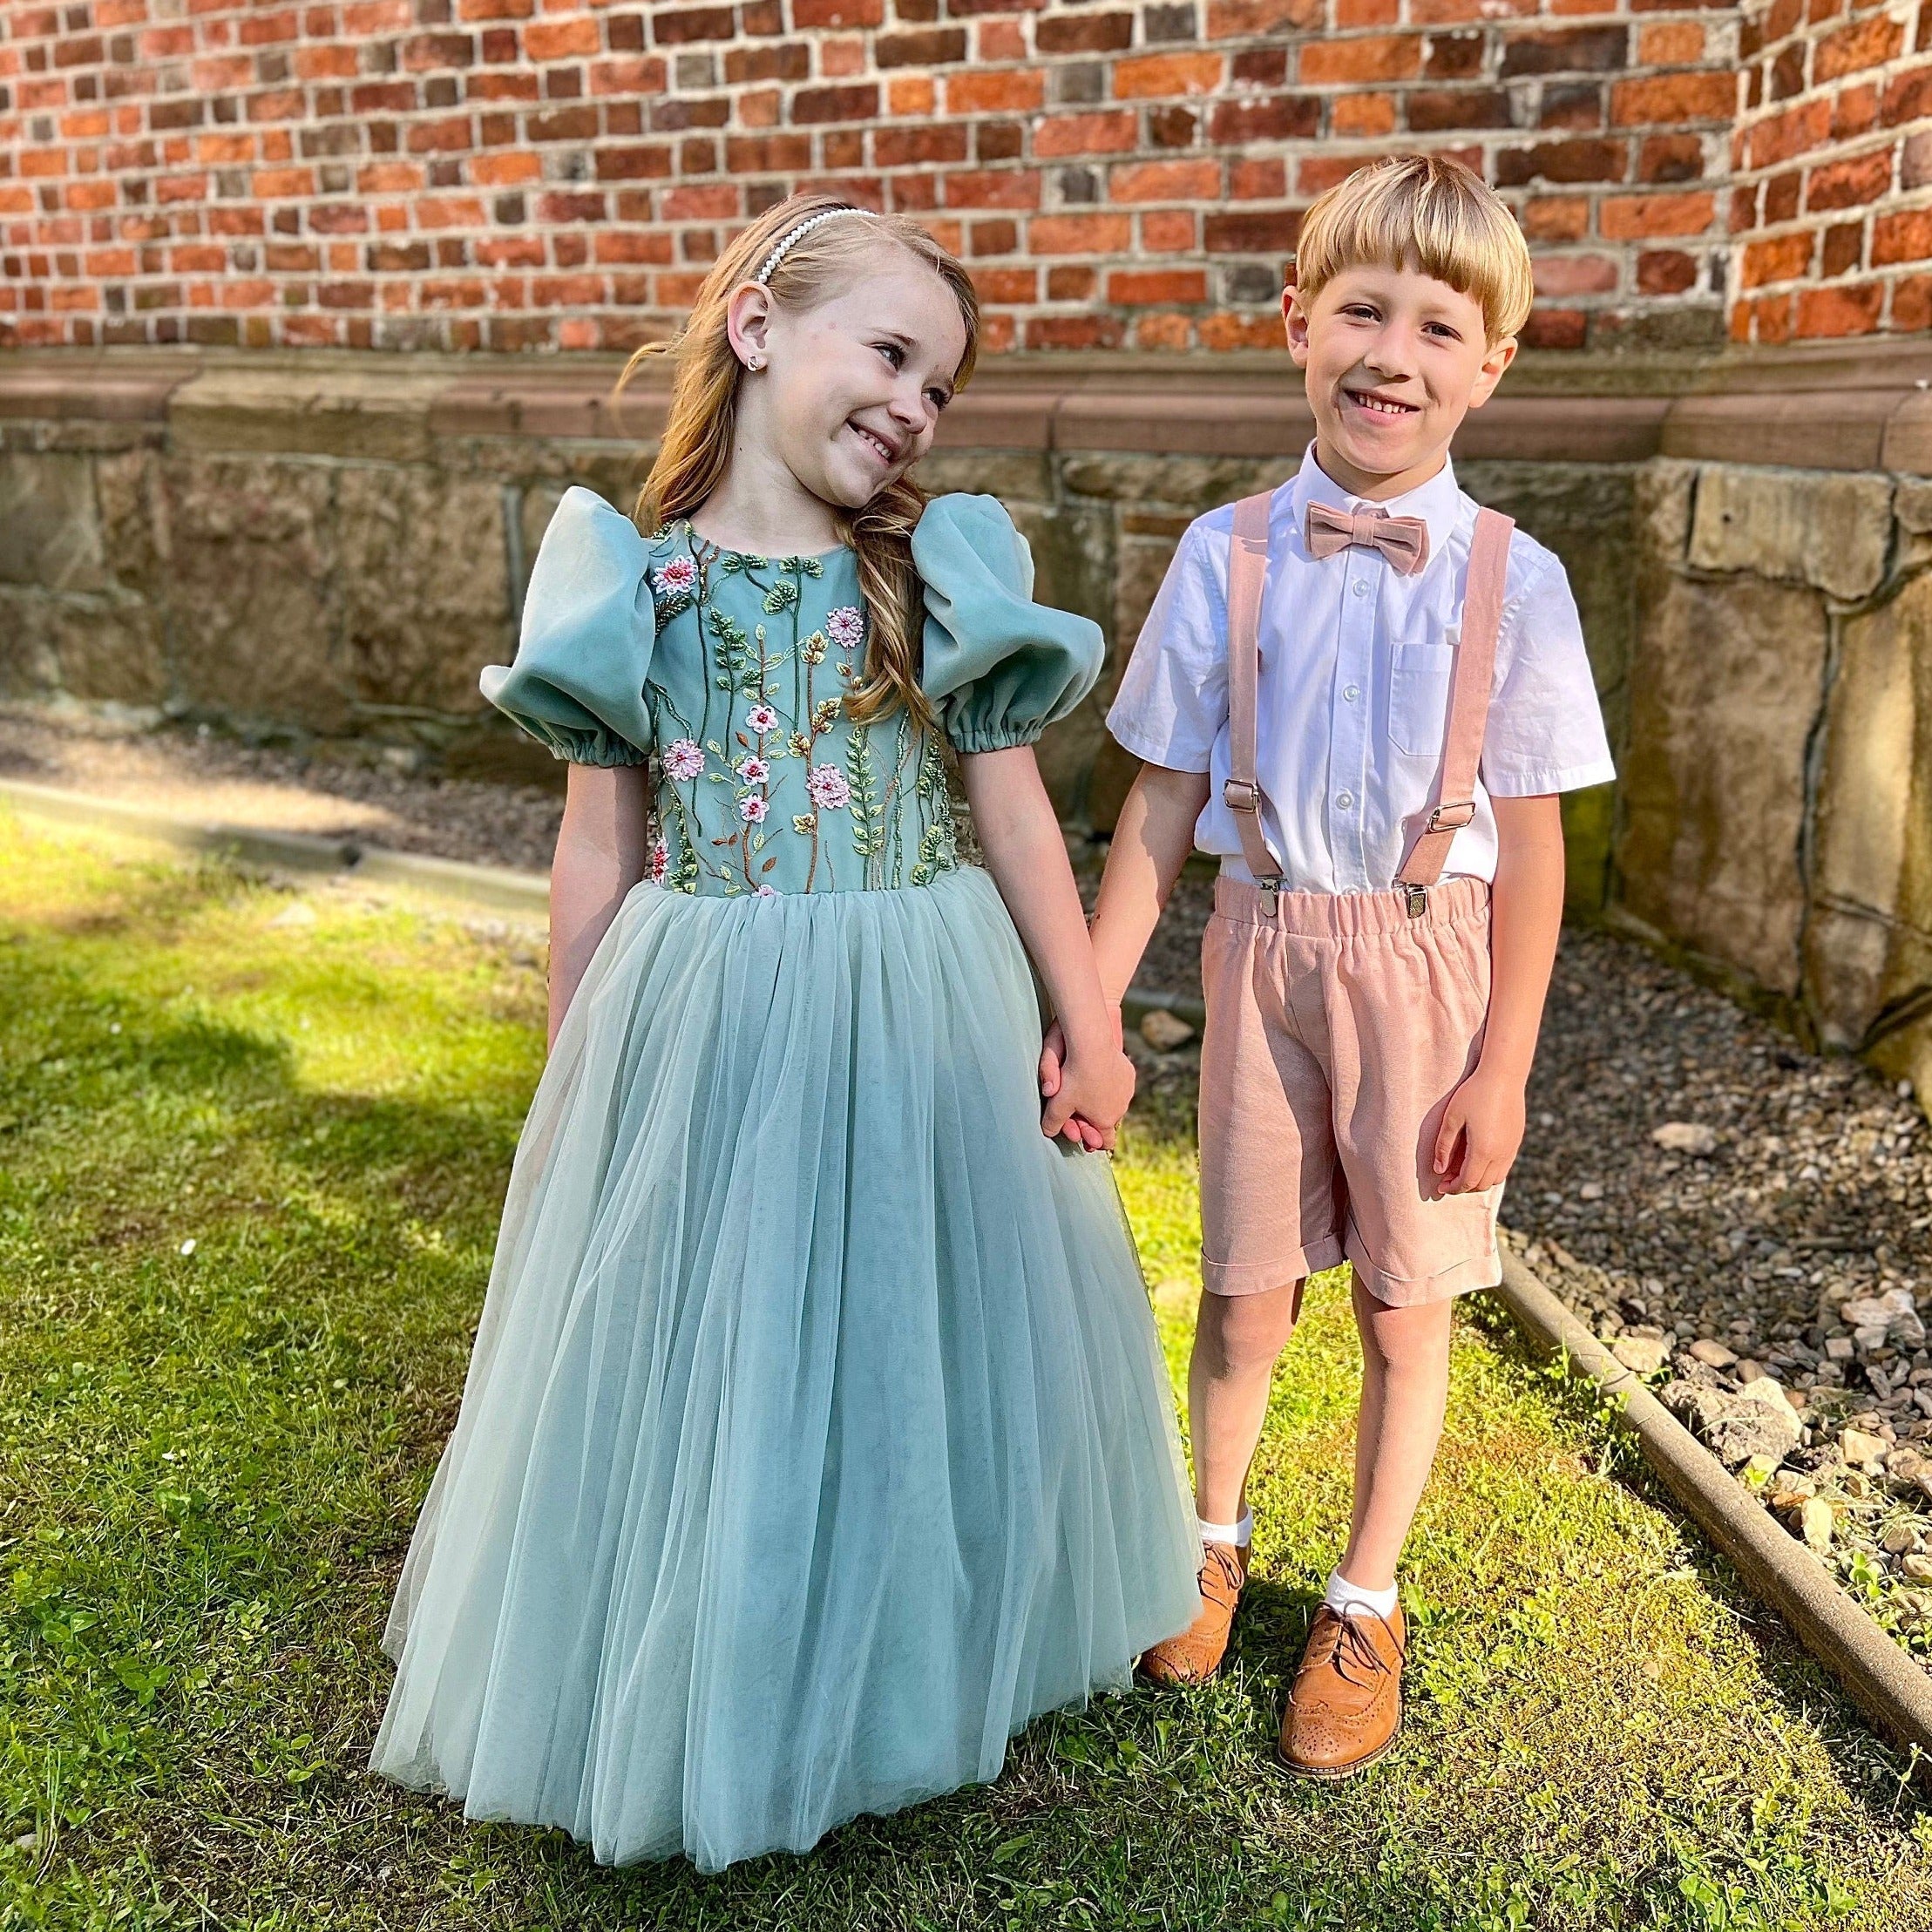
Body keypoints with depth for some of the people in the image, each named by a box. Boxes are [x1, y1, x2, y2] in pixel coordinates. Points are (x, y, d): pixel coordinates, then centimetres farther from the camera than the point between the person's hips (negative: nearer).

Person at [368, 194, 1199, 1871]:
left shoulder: (944, 571, -1)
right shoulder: (637, 584, -2)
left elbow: (1015, 812, 2)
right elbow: (602, 849, 2)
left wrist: (1087, 1027, 4)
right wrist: (570, 1082, 7)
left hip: (923, 1023, 1)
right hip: (707, 1032, 0)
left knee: (911, 1346, 15)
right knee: (705, 1371, 12)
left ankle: (913, 1666, 42)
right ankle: (714, 1699, 38)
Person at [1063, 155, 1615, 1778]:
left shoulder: (1511, 578, -6)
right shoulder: (1226, 557, -3)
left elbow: (1529, 840, -4)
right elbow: (1161, 807, -1)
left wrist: (1502, 1062, -5)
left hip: (1426, 958, 0)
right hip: (1266, 945, 1)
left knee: (1406, 1302, 11)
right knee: (1249, 1289, 12)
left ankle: (1365, 1604, 33)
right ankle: (1217, 1535, 40)